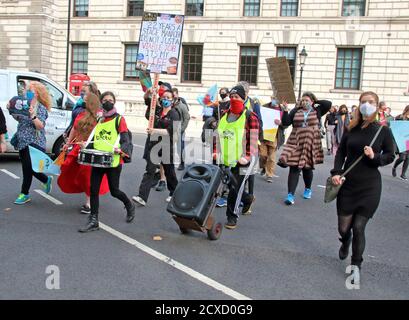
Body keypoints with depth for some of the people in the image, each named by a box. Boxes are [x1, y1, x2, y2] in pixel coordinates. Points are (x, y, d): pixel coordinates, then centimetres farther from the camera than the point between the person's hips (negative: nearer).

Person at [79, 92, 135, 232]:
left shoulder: (119, 119, 0)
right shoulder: (99, 121, 17)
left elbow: (126, 140, -7)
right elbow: (94, 139, 20)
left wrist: (121, 149, -27)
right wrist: (86, 149, 1)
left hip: (113, 161, -5)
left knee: (114, 191, 2)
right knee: (94, 189, 1)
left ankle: (129, 206, 31)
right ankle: (93, 221, 10)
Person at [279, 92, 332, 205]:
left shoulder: (317, 111, 7)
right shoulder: (295, 111, 7)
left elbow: (328, 104, -7)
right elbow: (285, 122, 0)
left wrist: (316, 102, 3)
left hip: (311, 143, 0)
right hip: (296, 143, 0)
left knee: (307, 168, 12)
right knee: (294, 168, -8)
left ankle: (308, 189, 36)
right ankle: (291, 195, -10)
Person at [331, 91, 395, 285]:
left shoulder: (383, 131, -4)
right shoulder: (351, 129, 2)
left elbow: (390, 156, 4)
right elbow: (341, 152, 7)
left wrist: (375, 157, -16)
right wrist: (336, 172, -8)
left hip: (369, 187, -2)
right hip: (347, 184, 2)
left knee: (358, 227, -3)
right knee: (343, 227, 8)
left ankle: (356, 265, 19)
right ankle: (345, 243, 45)